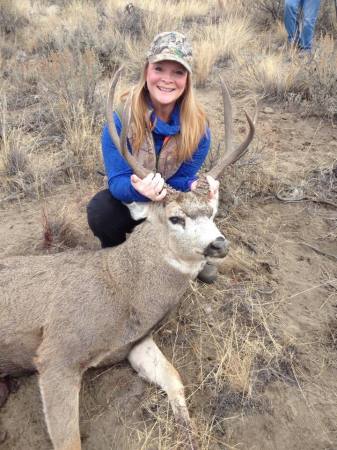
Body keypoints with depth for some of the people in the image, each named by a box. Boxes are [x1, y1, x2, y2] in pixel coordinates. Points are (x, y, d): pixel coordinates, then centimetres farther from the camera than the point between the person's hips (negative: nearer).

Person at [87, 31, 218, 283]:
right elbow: (117, 181, -27)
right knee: (100, 212, -32)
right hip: (130, 197, -1)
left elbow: (182, 178, -13)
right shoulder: (122, 116, -26)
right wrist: (137, 188, -50)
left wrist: (195, 186, -38)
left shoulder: (197, 124, -20)